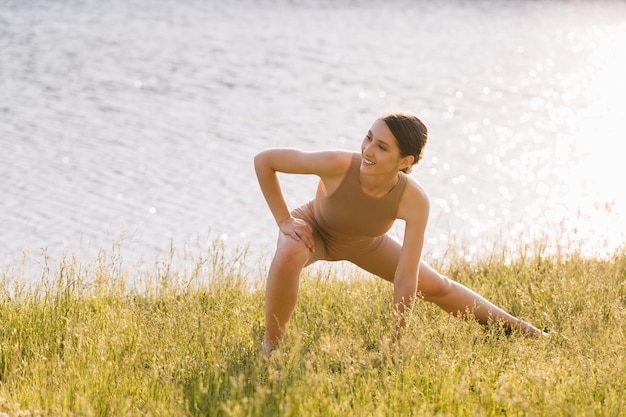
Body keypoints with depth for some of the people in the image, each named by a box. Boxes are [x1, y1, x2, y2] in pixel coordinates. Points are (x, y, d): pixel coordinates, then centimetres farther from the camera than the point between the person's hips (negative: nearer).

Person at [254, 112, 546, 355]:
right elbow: (263, 160, -31)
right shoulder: (337, 165, -43)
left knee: (436, 287, 15)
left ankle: (519, 328, 38)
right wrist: (283, 220, -28)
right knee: (289, 257, -39)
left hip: (364, 243, 2)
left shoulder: (415, 202, -36)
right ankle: (271, 345, -16)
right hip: (313, 229, -2)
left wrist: (396, 343, -24)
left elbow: (407, 277, -28)